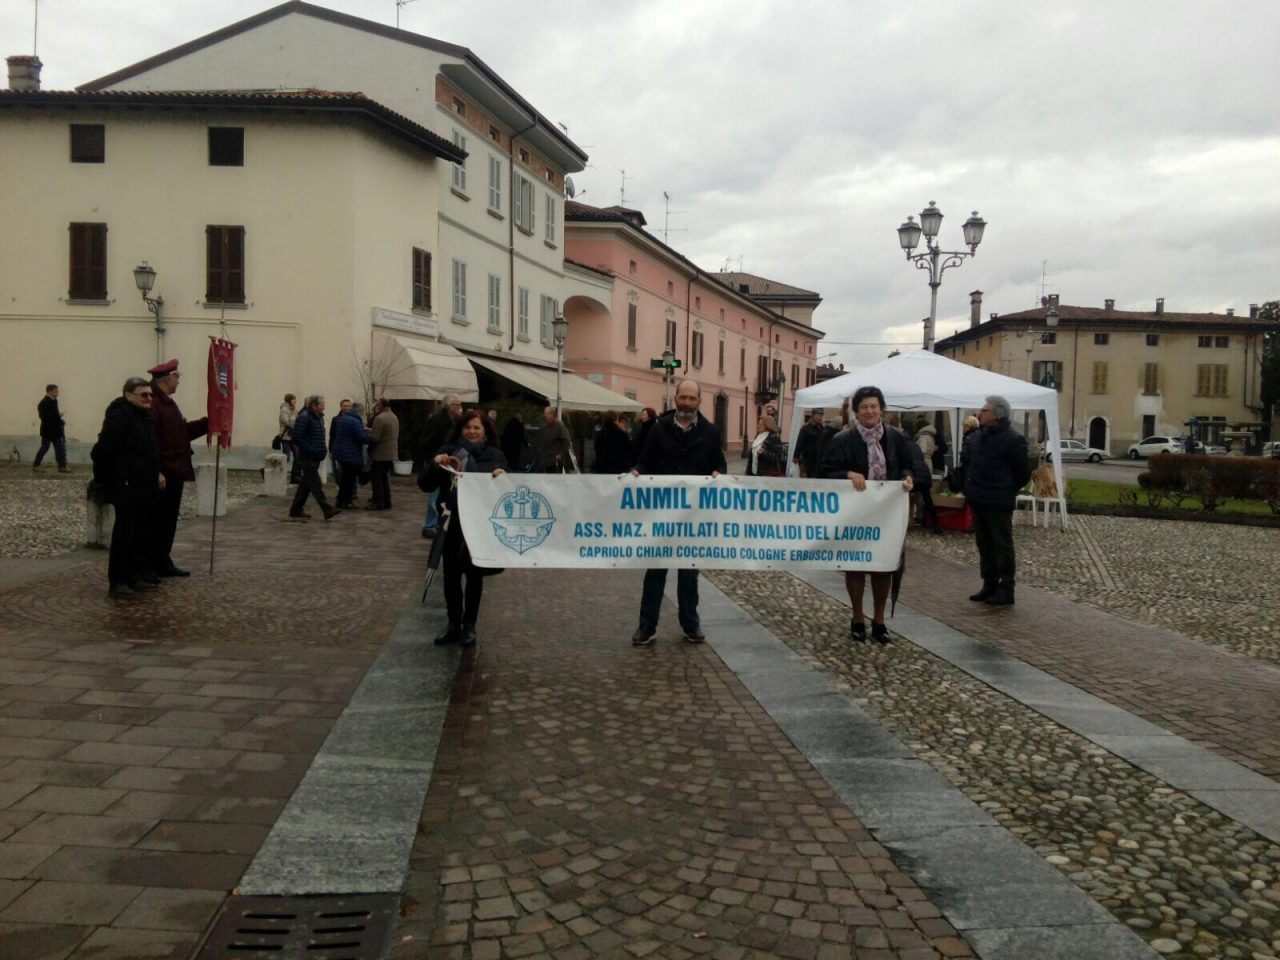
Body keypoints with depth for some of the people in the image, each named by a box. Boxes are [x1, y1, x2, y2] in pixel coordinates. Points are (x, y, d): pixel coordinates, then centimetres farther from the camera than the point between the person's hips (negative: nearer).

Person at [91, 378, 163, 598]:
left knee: (141, 534, 13)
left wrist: (157, 472, 11)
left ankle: (136, 576, 22)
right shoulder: (119, 417, -14)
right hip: (126, 488, -9)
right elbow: (102, 451, -18)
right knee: (124, 534, -5)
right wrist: (103, 480, -12)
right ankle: (117, 582, 0)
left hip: (144, 487, 9)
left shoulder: (146, 417, 15)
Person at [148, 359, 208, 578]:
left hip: (174, 473, 10)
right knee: (157, 522, -2)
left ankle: (163, 563, 24)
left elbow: (183, 431, 20)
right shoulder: (152, 403, -16)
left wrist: (209, 422, 15)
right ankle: (152, 566, 6)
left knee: (169, 521, 15)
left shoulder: (167, 403, 17)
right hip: (161, 475, -10)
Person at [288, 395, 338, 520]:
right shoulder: (304, 417, -13)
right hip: (307, 457, -9)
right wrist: (311, 450, -19)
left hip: (315, 457, 9)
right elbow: (297, 438, -18)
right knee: (315, 485, -9)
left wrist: (322, 451, 9)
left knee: (305, 484, 13)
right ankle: (327, 511, -12)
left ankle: (296, 510, 20)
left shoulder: (318, 417, 15)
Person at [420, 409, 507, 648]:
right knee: (451, 574, 6)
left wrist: (502, 476, -24)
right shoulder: (449, 451, 2)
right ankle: (453, 624, 19)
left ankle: (469, 626, 17)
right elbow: (425, 485, -1)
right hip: (452, 522, 2)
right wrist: (435, 465, -19)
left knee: (474, 574, 6)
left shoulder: (495, 456, 0)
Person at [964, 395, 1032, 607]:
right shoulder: (976, 436, 9)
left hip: (998, 504, -8)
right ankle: (989, 585, 23)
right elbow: (968, 464, 22)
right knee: (984, 546, 14)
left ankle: (1006, 589, 7)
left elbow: (1023, 473, -6)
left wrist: (1007, 491, 1)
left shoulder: (1013, 440, -12)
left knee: (1002, 547, 0)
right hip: (978, 501, 8)